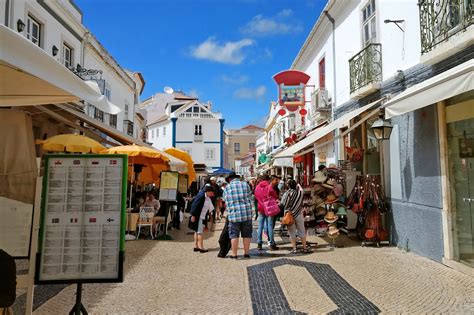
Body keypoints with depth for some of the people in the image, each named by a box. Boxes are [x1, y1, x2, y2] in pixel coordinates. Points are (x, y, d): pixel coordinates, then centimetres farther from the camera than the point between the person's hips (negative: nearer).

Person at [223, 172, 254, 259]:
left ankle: (234, 254, 11)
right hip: (247, 214, 2)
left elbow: (225, 201, 6)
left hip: (234, 214, -1)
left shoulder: (227, 187, 2)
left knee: (234, 235, 7)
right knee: (247, 235, 11)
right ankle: (246, 253, 19)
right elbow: (250, 198, 8)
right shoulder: (245, 185, 5)